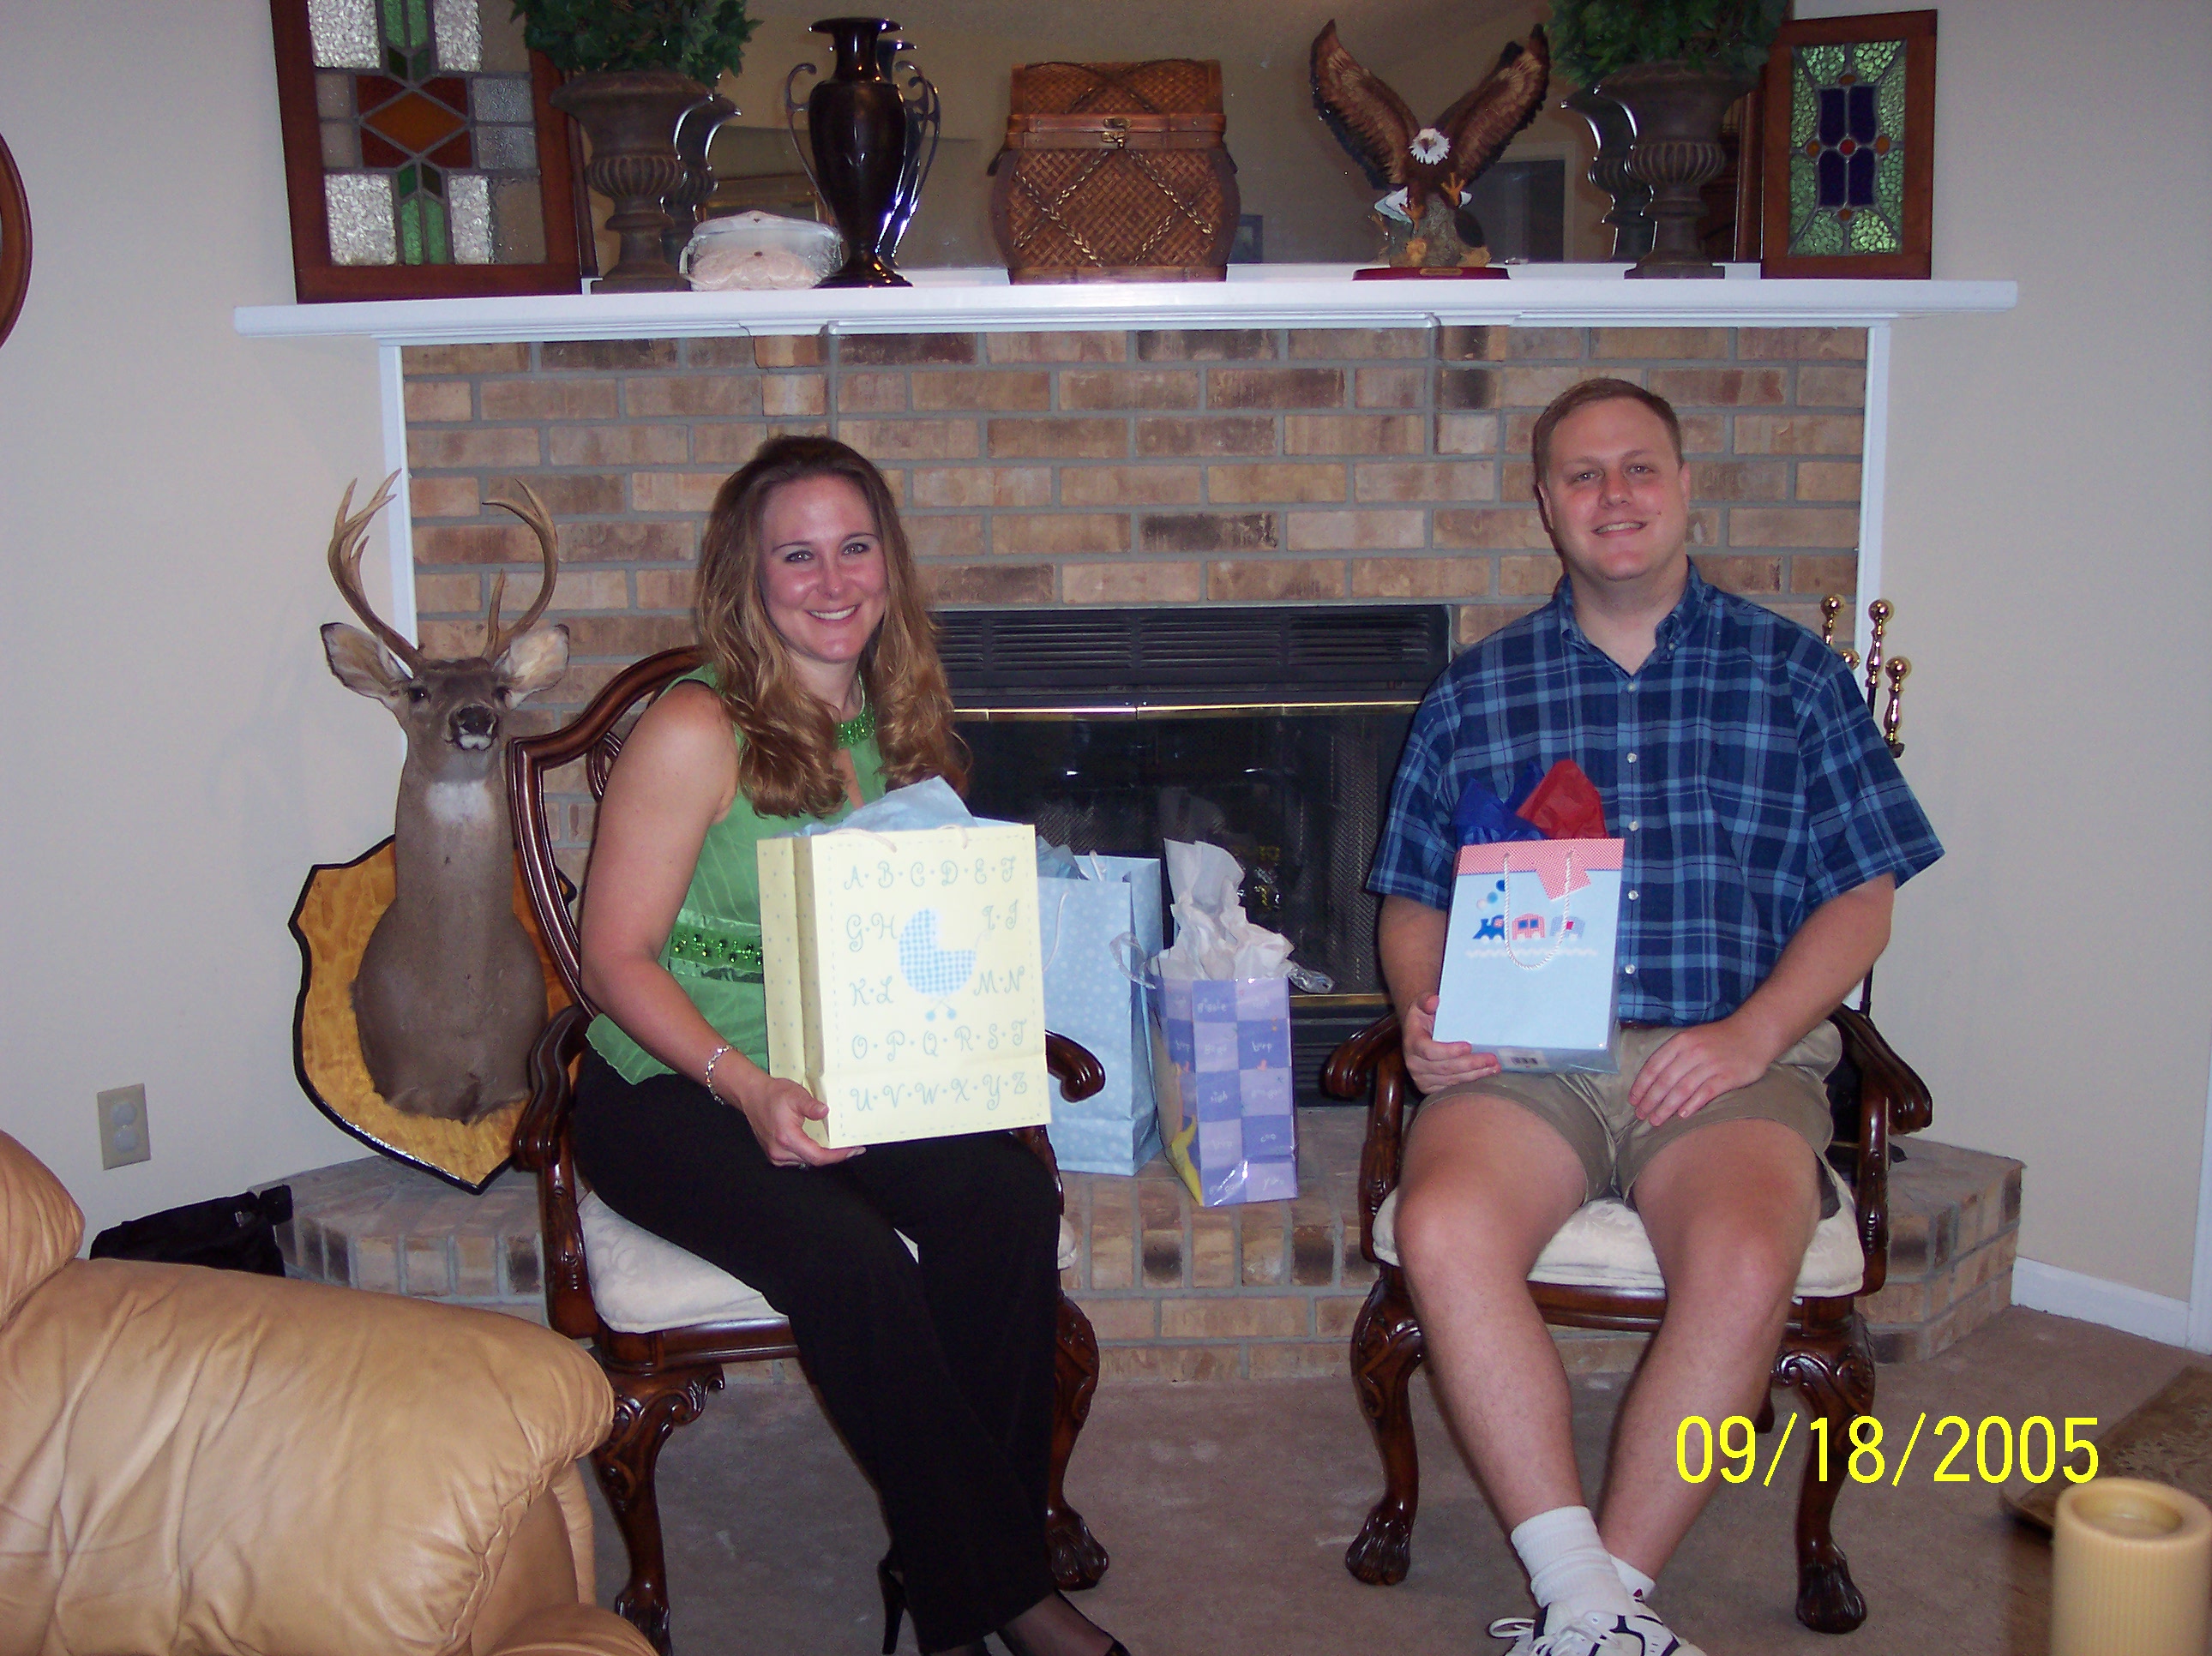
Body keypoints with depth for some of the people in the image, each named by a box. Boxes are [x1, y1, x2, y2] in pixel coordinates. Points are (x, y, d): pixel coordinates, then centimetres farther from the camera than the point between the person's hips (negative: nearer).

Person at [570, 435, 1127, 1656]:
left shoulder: (896, 727, 10)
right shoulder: (697, 731, -9)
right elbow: (616, 958, -10)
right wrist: (746, 1085, -25)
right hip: (672, 1091, -5)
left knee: (1011, 1197, -24)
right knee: (850, 1257, -31)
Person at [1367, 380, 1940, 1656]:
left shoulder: (1793, 674, 13)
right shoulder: (1475, 693, 17)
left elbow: (1862, 895, 8)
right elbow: (1414, 900, 17)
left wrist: (1753, 1034, -8)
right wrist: (1422, 1009, -5)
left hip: (1733, 1056, -1)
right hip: (1521, 1057, 1)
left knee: (1746, 1261, -32)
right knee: (1444, 1231, -30)